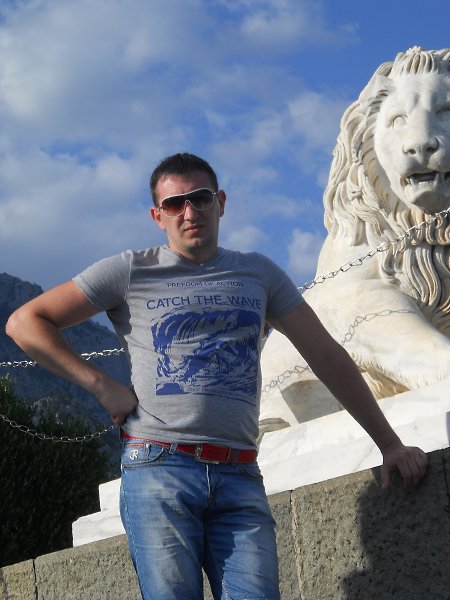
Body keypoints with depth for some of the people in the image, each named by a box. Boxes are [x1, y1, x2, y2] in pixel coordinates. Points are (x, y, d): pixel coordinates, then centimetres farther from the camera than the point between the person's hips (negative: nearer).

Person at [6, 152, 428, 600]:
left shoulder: (258, 274, 18)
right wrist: (102, 387, -1)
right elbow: (25, 323, 8)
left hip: (240, 480, 3)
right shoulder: (131, 272, 8)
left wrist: (388, 443, 15)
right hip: (158, 471, -2)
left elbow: (327, 357, 19)